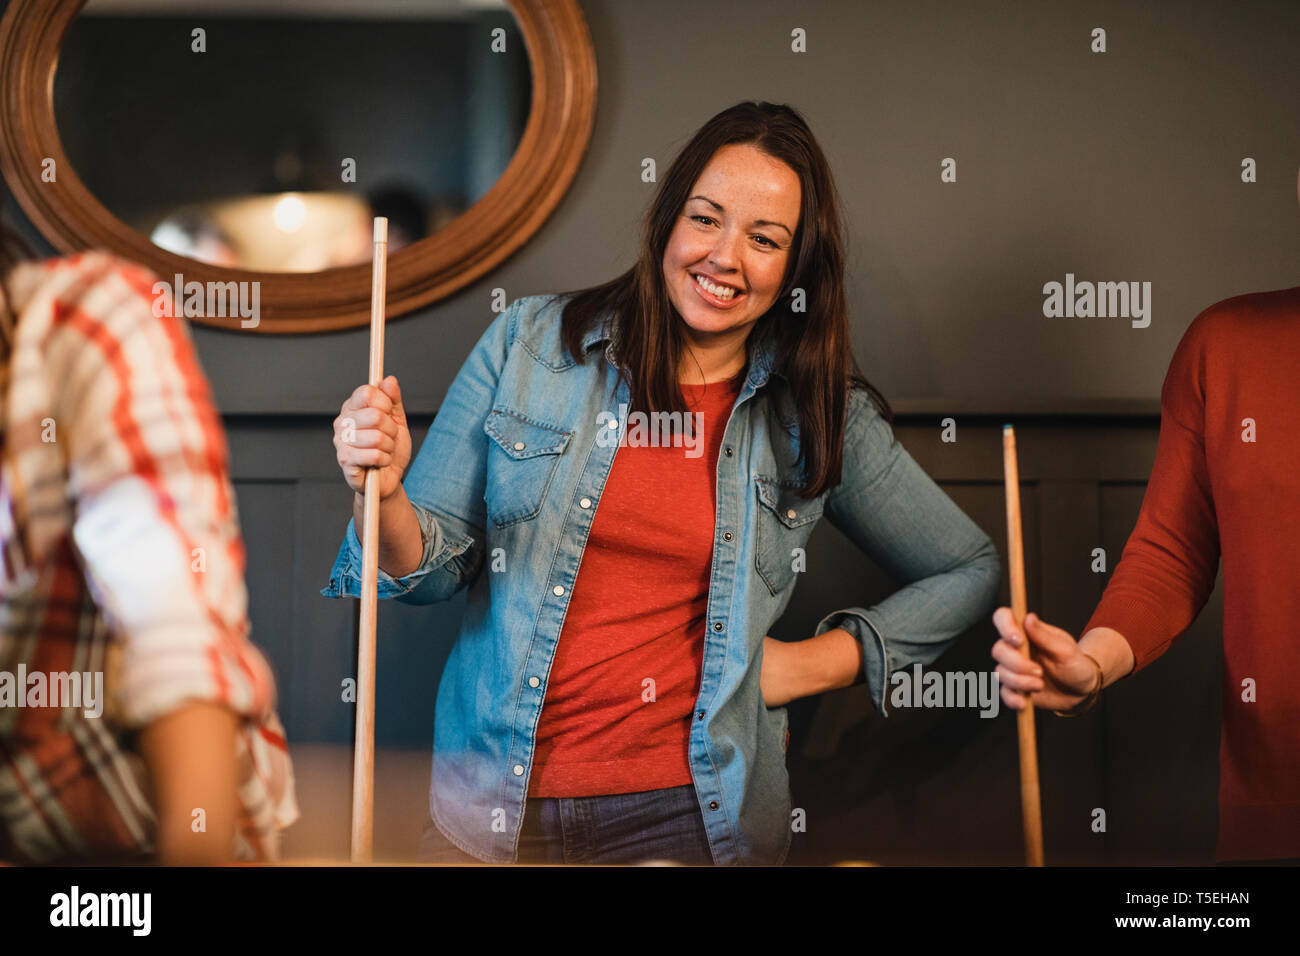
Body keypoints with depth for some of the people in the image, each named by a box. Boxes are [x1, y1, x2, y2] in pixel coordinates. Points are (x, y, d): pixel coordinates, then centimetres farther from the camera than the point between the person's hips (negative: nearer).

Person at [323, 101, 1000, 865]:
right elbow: (438, 565, 0)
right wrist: (385, 496, -22)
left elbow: (971, 572, 9)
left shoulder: (821, 413, -1)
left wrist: (817, 663, -2)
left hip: (689, 811, 0)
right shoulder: (530, 342, -1)